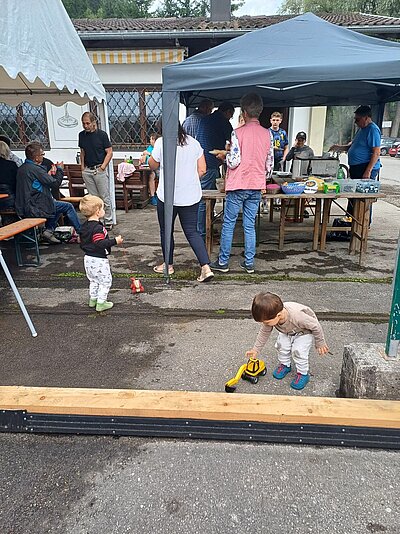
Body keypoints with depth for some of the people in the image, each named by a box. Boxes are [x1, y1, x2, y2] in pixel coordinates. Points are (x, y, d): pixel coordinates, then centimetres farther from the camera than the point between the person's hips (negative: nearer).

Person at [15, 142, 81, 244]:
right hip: (34, 210, -10)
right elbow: (55, 183, -13)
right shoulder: (35, 169, -19)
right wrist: (60, 169, 3)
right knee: (68, 207, 0)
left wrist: (48, 174, 13)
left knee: (56, 204, 28)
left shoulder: (22, 168, 10)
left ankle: (48, 231, 17)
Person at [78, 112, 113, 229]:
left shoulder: (102, 134, -4)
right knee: (93, 198, 7)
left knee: (105, 198, -2)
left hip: (99, 170, -4)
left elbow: (109, 152, -4)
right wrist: (82, 166, 10)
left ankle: (108, 222, 6)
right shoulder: (82, 135, 11)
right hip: (87, 170, 5)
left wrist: (103, 166, -11)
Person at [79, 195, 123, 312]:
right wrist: (115, 241, -28)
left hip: (88, 258, 9)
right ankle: (101, 303, 6)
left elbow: (82, 244, 15)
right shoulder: (98, 228, -23)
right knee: (106, 281, 3)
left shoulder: (84, 226, 7)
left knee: (93, 280, 23)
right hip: (99, 260, -9)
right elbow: (100, 244, -31)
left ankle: (92, 299, 33)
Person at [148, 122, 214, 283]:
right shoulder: (194, 142, 4)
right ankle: (206, 268, -3)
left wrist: (152, 154, 20)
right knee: (192, 231, 8)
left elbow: (153, 165, 4)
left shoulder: (161, 142, -8)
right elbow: (202, 170, 4)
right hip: (191, 196, 4)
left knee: (166, 230, 15)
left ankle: (168, 265, 28)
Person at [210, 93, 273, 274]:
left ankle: (223, 262, 11)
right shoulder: (267, 134, 3)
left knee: (228, 224, 5)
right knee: (250, 225, 11)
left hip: (238, 185, -4)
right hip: (257, 186, 5)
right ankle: (249, 263, 15)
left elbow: (234, 162, -15)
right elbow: (269, 164, 6)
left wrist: (225, 156, 6)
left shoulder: (238, 132, -11)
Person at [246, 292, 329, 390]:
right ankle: (285, 365, 18)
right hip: (287, 331, 5)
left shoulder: (297, 316, -47)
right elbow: (264, 332, -9)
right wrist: (256, 349, -6)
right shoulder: (270, 317, -30)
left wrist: (320, 344, -14)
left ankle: (303, 374, 5)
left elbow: (316, 326, -28)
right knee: (281, 345, -10)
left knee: (298, 351, -18)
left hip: (305, 332, -5)